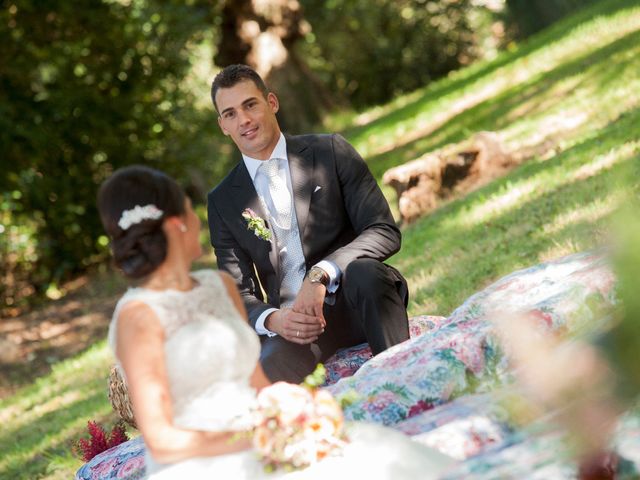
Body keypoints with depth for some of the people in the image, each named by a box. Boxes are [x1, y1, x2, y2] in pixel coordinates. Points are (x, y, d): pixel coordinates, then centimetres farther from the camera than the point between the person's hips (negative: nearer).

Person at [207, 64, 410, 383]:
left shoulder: (331, 152, 5)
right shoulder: (223, 201, 11)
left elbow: (385, 232, -5)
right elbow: (239, 293, 8)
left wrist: (321, 275, -21)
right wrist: (272, 320, -17)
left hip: (353, 303, 0)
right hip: (292, 320, 0)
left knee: (364, 271, -36)